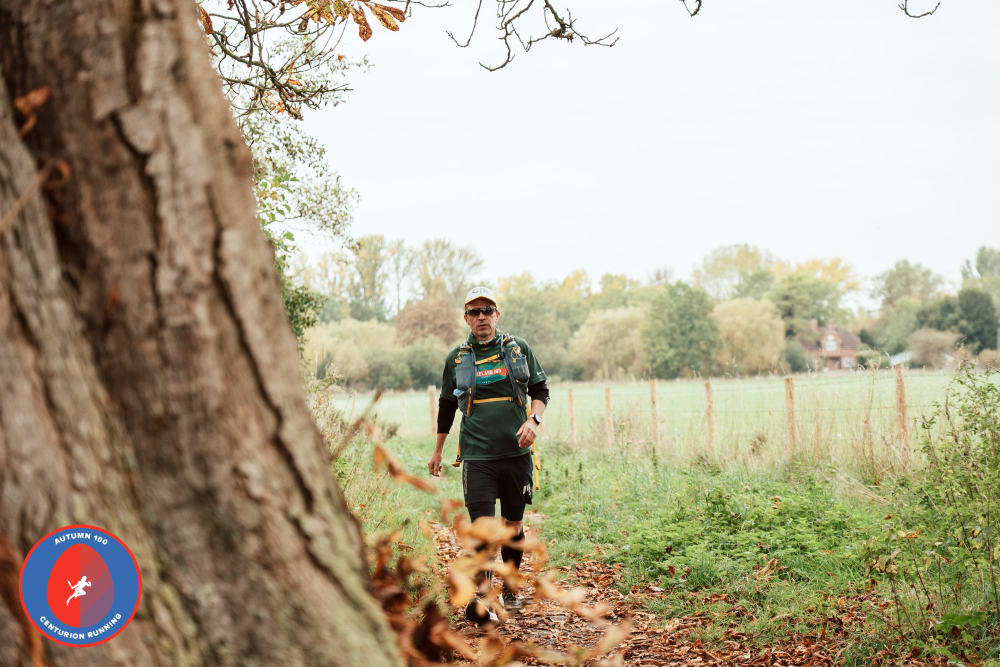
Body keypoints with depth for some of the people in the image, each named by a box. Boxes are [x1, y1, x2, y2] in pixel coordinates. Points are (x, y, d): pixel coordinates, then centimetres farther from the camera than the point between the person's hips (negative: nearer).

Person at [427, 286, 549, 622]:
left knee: (514, 524, 12)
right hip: (477, 457, -1)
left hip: (516, 452, 1)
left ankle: (510, 587, 30)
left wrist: (534, 420, -8)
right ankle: (480, 595, -9)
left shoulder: (518, 348, 6)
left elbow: (540, 390, 13)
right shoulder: (456, 358, 7)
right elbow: (446, 406, 18)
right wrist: (437, 452, 24)